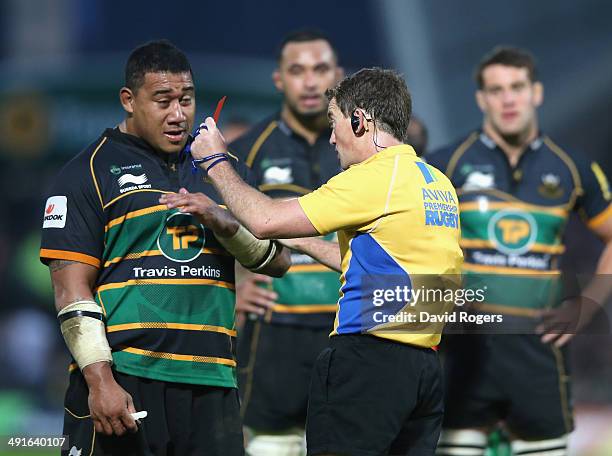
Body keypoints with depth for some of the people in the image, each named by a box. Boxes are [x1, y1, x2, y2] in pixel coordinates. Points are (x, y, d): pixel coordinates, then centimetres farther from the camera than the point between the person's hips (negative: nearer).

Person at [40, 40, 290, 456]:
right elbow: (72, 289, -4)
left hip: (212, 383, 4)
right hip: (122, 379, -4)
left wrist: (223, 223, -7)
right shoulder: (92, 172, 3)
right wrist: (100, 379, -14)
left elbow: (278, 261, 13)